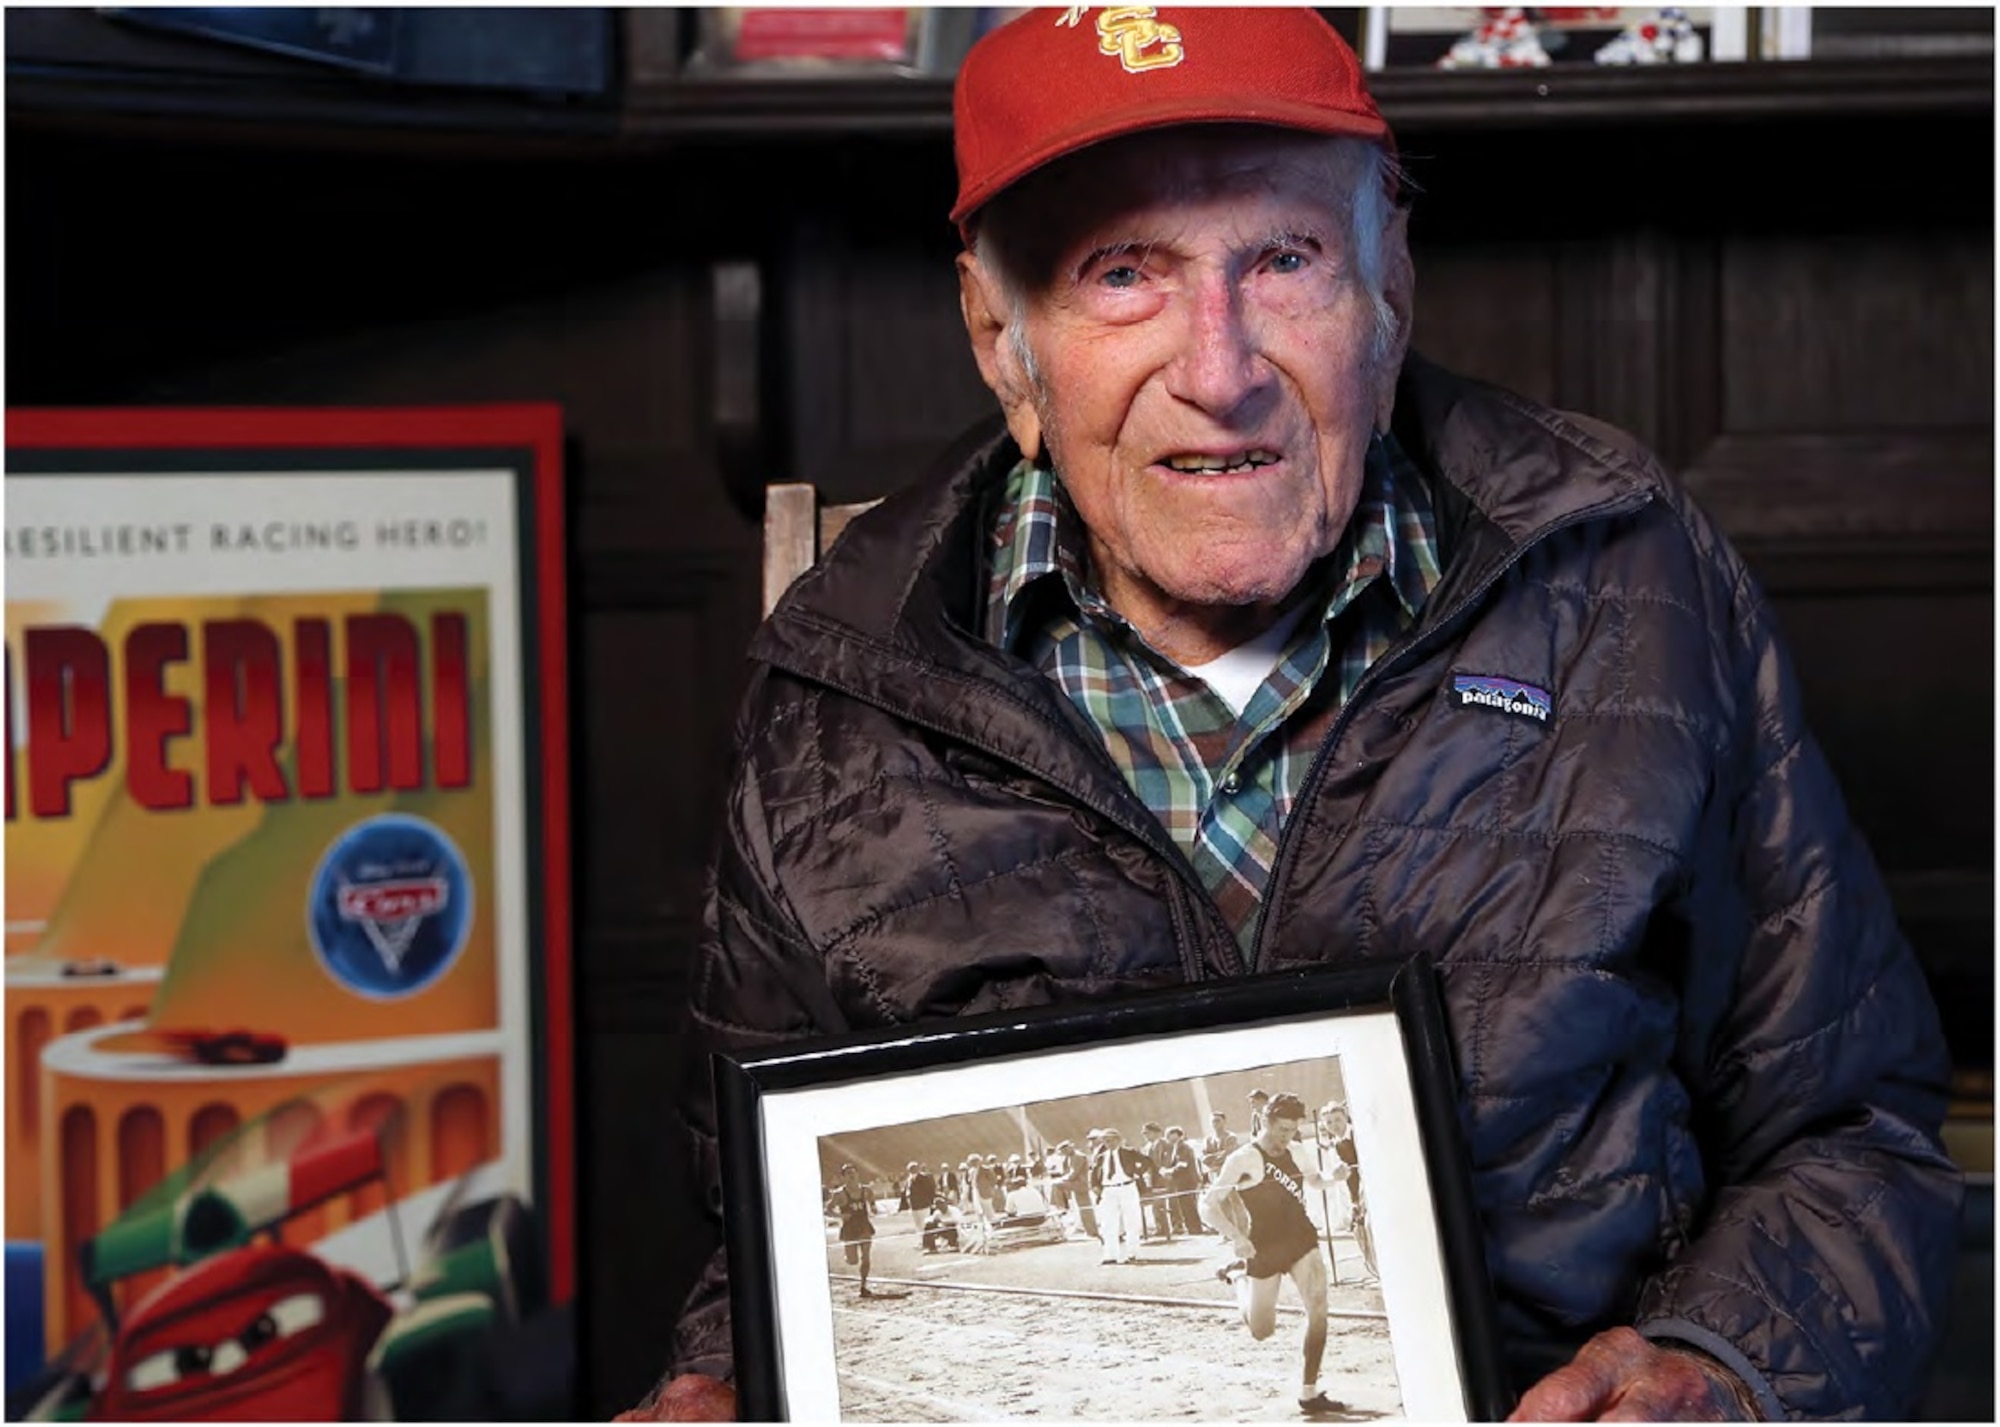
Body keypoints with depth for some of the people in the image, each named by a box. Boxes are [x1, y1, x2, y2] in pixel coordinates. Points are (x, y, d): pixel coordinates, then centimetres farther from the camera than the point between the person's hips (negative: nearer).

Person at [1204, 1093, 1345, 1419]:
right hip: (1265, 1248, -5)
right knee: (1261, 1330, 7)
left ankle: (1309, 1394, -7)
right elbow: (1208, 1204, -19)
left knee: (1318, 1309, -14)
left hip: (1302, 1240, 5)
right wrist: (1236, 1237, -33)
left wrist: (1331, 1177, 1)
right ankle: (1237, 1275, 38)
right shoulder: (1245, 1159, -15)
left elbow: (1313, 1180, 26)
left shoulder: (1291, 1154, 5)